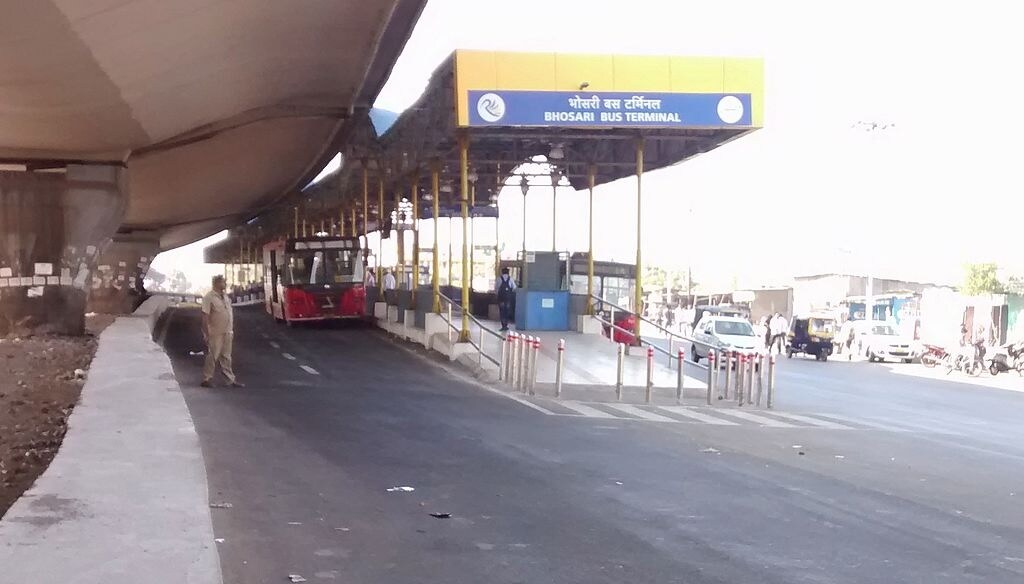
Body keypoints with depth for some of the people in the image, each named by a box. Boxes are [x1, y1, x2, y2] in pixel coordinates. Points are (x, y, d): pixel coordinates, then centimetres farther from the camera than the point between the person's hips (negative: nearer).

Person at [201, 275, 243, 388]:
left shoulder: (225, 297, 12)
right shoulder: (209, 297, -12)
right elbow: (205, 316, -15)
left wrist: (232, 331, 16)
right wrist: (206, 334, -18)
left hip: (227, 333, 7)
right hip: (215, 333, -7)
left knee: (226, 357, 12)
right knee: (212, 357, -1)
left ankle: (231, 380, 15)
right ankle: (206, 379, 9)